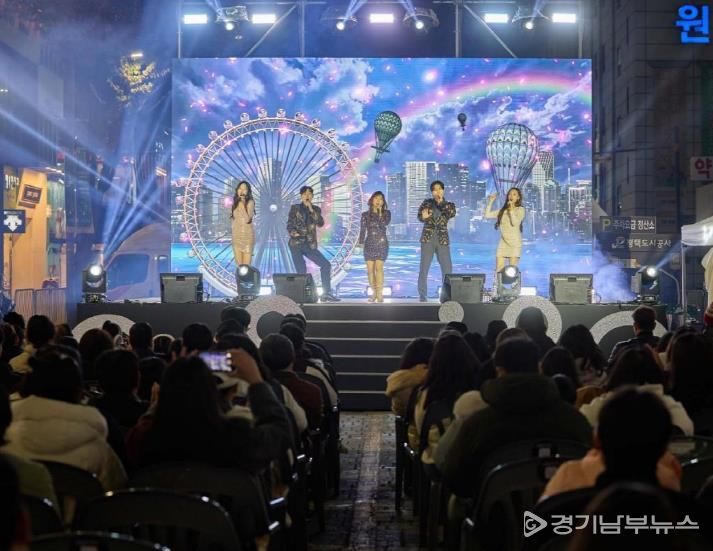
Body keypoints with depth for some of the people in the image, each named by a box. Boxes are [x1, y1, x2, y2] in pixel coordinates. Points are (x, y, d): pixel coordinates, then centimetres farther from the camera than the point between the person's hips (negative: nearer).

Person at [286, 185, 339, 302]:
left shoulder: (316, 209, 12)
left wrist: (311, 210, -12)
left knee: (326, 265, -6)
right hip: (296, 243, -2)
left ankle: (326, 293, -1)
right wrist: (293, 233, -18)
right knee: (301, 270, -9)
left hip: (310, 244, 2)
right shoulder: (295, 208, 8)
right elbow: (289, 225, 3)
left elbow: (320, 223, -4)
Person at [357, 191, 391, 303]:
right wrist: (361, 243, 6)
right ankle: (374, 293, 9)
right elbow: (363, 230, 10)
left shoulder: (386, 213, 4)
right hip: (369, 244, 2)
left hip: (382, 243, -2)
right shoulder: (365, 215, 8)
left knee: (379, 267, -15)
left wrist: (380, 213, -14)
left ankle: (380, 294, -17)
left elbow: (384, 225, -12)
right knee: (370, 269, -2)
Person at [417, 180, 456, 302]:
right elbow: (420, 215, -7)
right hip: (428, 238, -1)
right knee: (424, 269, -5)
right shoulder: (427, 202, 7)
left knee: (447, 269, -3)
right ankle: (422, 297, 0)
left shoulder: (449, 204, 9)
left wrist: (441, 202, -10)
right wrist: (424, 216, -29)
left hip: (442, 239, 1)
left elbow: (451, 214, -11)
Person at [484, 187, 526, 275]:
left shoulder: (520, 209, -1)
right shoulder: (503, 210, 13)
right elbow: (487, 215, 11)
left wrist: (511, 210, -13)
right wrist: (491, 201, 7)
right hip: (503, 242, 4)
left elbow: (516, 222, -15)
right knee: (498, 270, -3)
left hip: (515, 242, -4)